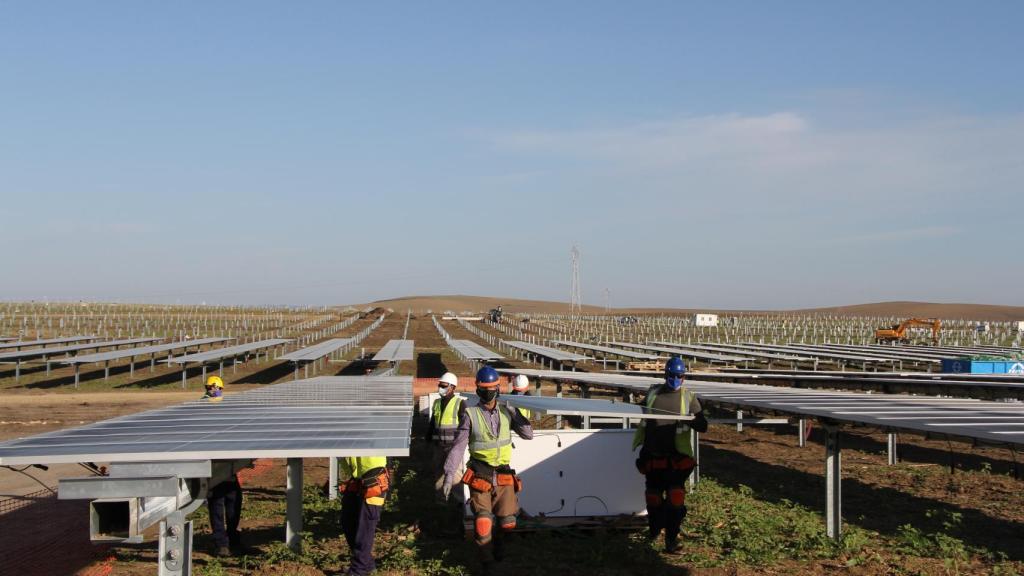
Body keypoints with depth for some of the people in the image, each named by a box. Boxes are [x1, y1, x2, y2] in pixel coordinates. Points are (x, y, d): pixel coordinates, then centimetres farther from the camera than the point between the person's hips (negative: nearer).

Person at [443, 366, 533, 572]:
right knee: (483, 524, -4)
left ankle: (496, 540, 39)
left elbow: (528, 435, 3)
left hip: (504, 475, 3)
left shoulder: (506, 412, 5)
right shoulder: (470, 414, -5)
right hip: (480, 477, -3)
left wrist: (515, 413, -9)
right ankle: (487, 562, 18)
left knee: (507, 522, 5)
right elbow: (458, 447, -7)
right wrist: (449, 475, -13)